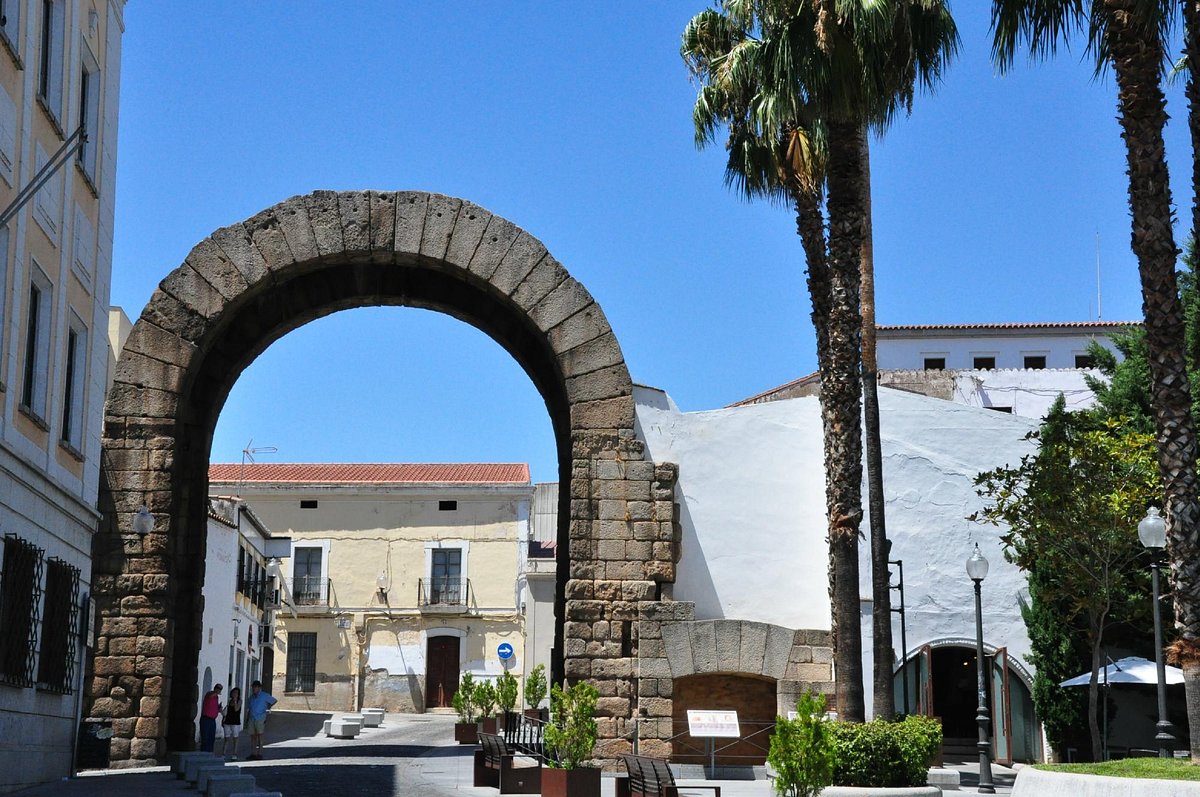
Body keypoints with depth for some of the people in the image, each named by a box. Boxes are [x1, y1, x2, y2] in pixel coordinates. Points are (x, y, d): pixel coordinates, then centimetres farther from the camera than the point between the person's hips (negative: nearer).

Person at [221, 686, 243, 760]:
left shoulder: (239, 701, -1)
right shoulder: (229, 701, 12)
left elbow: (236, 709, -16)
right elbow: (226, 712, 18)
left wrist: (235, 700, -14)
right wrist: (223, 720, 14)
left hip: (235, 723, -4)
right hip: (227, 722, 4)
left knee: (235, 739, 1)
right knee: (226, 739, 6)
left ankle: (235, 755, 4)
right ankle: (223, 754, 8)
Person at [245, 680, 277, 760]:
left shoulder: (264, 696, 1)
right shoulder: (251, 697, 15)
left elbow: (275, 701, 12)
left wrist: (268, 707, 9)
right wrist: (247, 720, 16)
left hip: (260, 719, -5)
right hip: (251, 719, 5)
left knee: (259, 736, -8)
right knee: (252, 736, 4)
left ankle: (259, 754, -8)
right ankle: (253, 754, 8)